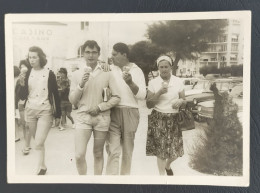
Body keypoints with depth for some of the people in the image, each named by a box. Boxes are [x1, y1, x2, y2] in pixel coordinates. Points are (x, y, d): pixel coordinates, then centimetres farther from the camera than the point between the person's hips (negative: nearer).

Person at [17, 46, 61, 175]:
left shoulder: (49, 74, -6)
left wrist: (58, 113, 1)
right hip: (30, 111, 4)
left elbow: (56, 94, 0)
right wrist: (22, 85, -16)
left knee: (39, 143, -11)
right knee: (38, 142, 14)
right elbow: (22, 97, 3)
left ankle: (40, 168, 5)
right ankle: (43, 167, 29)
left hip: (45, 111, -4)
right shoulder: (28, 74, 3)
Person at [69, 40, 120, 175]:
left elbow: (116, 97, 1)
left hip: (102, 117, 0)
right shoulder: (77, 74, 6)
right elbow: (72, 100, 5)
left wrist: (100, 107, -10)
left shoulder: (107, 74, 3)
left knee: (98, 154, 10)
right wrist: (81, 85, -10)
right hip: (82, 117, 0)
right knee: (79, 155, -8)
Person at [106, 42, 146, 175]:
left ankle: (125, 175, 26)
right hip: (113, 113, 0)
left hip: (130, 113, 0)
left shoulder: (136, 71, 4)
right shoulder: (110, 70, 7)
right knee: (113, 150, -9)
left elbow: (142, 95, -4)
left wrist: (130, 82, -19)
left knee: (127, 150, 11)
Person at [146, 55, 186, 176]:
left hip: (174, 119, 2)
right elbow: (148, 104, -3)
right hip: (158, 119, -1)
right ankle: (162, 174, 22)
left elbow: (184, 100, 10)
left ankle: (168, 166, 36)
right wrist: (159, 93, -17)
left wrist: (180, 101, -14)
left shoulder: (178, 82, 3)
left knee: (176, 149, 2)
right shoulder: (153, 83, -1)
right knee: (160, 149, 0)